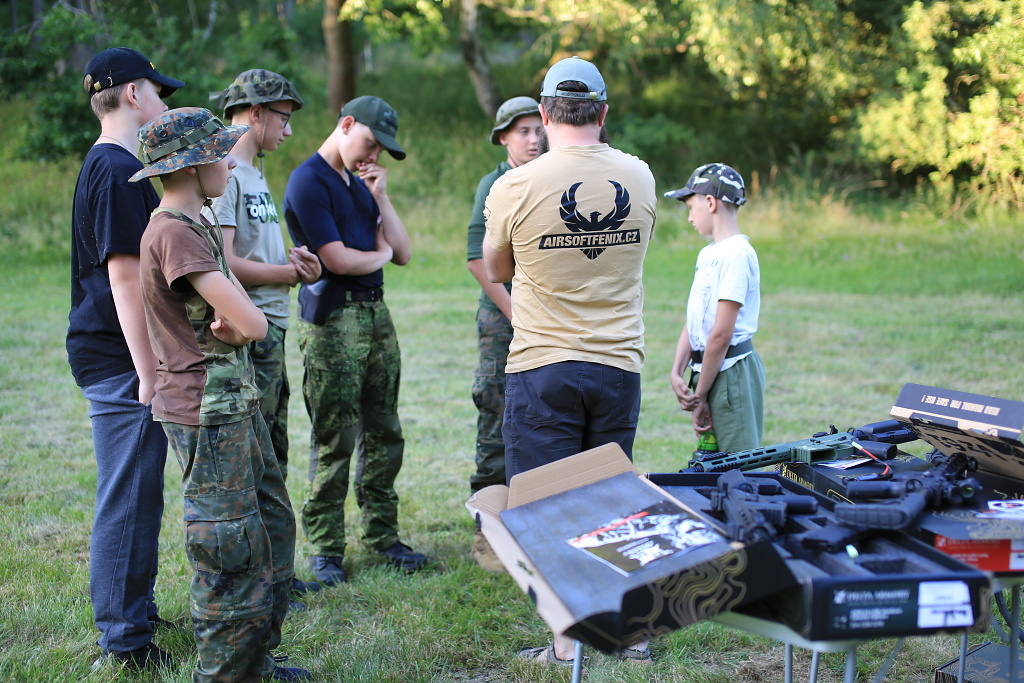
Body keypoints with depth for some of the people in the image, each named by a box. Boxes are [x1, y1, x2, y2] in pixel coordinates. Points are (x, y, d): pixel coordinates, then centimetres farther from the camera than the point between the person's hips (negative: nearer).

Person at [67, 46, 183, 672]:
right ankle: (127, 639, 4)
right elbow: (126, 278, -21)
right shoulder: (118, 171, -16)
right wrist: (150, 373, -20)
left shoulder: (107, 167, 16)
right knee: (129, 497, -4)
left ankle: (132, 613, 31)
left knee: (134, 493, 19)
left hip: (116, 358, 10)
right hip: (122, 362, -10)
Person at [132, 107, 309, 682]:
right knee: (233, 549, -3)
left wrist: (230, 326, -11)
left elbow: (249, 321, 10)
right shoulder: (174, 231, -18)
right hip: (207, 412, -10)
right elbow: (251, 323, -24)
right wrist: (236, 326, -3)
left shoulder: (201, 224, 15)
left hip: (237, 402, 10)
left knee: (274, 528, 16)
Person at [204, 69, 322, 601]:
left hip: (270, 334, 11)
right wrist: (288, 273, -11)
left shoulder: (255, 174, 20)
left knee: (271, 460, 16)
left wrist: (292, 260, 5)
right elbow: (222, 263, -20)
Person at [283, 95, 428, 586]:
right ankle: (326, 549, 4)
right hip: (331, 319, -8)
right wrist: (380, 254, 4)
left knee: (383, 433, 10)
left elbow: (402, 252, 14)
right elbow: (337, 259, -16)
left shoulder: (360, 182, 19)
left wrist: (380, 196, 2)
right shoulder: (308, 182, -9)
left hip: (376, 313, 8)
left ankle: (381, 535, 19)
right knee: (334, 442, -4)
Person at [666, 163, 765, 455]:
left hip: (731, 370, -9)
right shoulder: (707, 254, 15)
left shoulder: (736, 254, -15)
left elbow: (721, 334, -18)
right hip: (709, 368, 9)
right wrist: (677, 372, 2)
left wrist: (700, 395, -14)